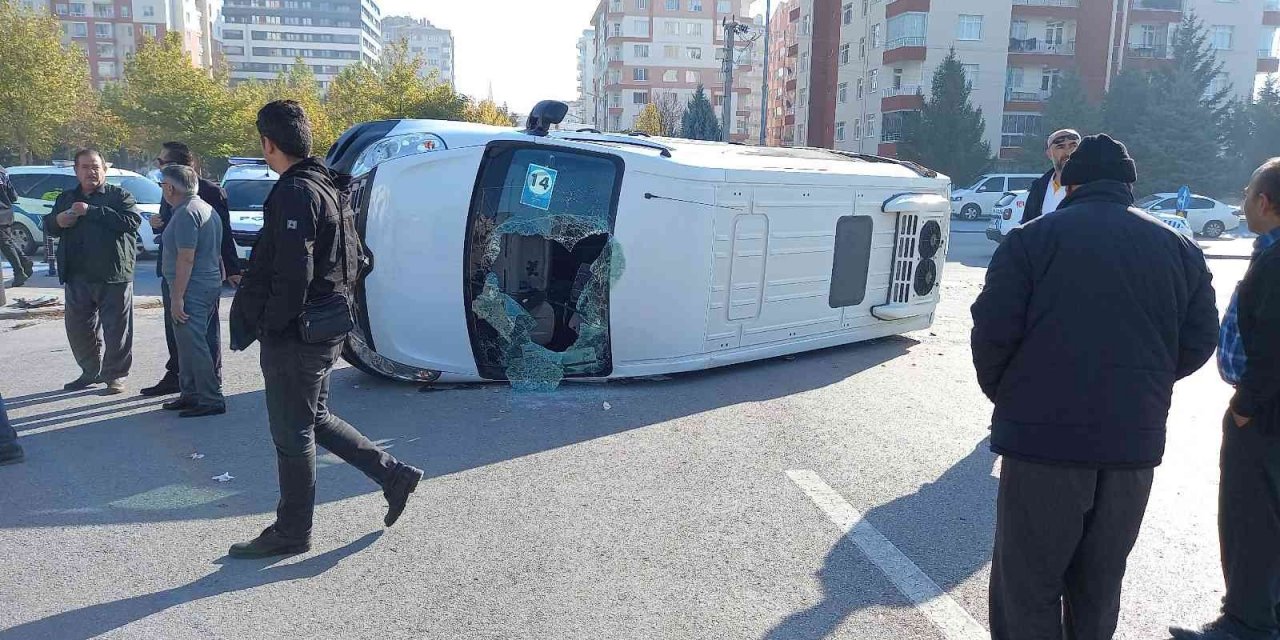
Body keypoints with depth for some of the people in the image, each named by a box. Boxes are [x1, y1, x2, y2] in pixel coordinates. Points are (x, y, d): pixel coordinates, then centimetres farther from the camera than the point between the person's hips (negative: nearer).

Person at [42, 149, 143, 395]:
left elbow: (132, 220, -18)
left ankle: (116, 375, 11)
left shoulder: (119, 195, 0)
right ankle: (91, 372, 27)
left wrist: (92, 211, -20)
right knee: (78, 328, 12)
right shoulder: (66, 198, 17)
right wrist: (58, 221, -1)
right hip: (76, 276, 6)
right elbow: (48, 226, 23)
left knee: (116, 328, -1)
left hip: (114, 274, -6)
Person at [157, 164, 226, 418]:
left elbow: (186, 258, -22)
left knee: (193, 345, -7)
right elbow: (215, 252, 22)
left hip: (192, 290, -11)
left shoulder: (186, 213, -16)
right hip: (209, 285, 11)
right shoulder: (206, 209, 16)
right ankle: (191, 394, 26)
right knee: (190, 344, 17)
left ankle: (211, 400, -4)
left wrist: (177, 297, -22)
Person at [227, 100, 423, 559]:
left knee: (292, 435, 4)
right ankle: (394, 475, 23)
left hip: (295, 336, -10)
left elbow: (293, 274, -24)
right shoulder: (325, 187, 13)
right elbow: (353, 259, 17)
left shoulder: (294, 193, -18)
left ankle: (291, 533, 19)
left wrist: (270, 326, -14)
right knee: (316, 420, 22)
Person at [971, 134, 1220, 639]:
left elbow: (993, 330, -11)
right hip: (1135, 442, 5)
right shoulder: (1180, 248, 9)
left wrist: (1002, 393, 6)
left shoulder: (1033, 239, -5)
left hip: (1044, 436, -4)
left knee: (1028, 580, 7)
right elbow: (1199, 341, 8)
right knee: (1099, 584, 20)